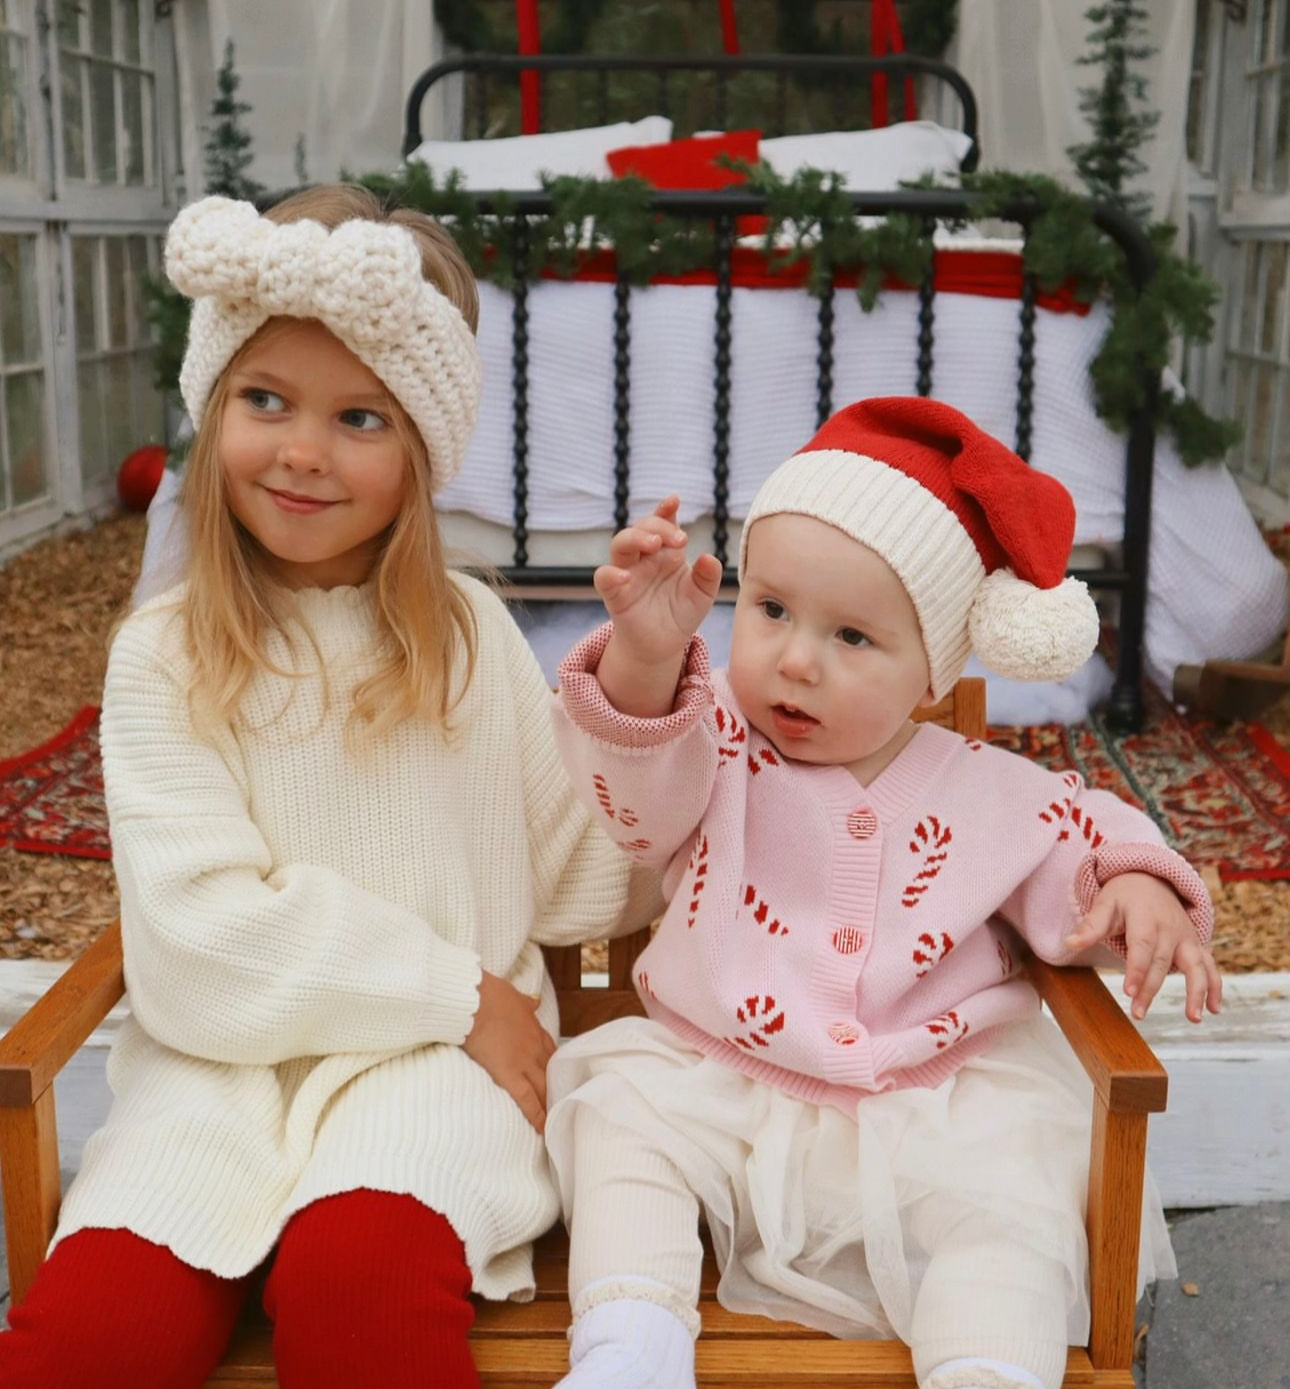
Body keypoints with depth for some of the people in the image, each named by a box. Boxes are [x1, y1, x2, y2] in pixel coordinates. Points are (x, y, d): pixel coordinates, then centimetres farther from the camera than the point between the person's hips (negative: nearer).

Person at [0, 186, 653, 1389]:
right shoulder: (164, 656, 2)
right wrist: (454, 992, -10)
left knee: (358, 1274, -32)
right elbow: (206, 932, -8)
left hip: (438, 1055, 0)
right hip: (229, 1057, 0)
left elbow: (579, 884, 6)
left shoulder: (469, 635, 8)